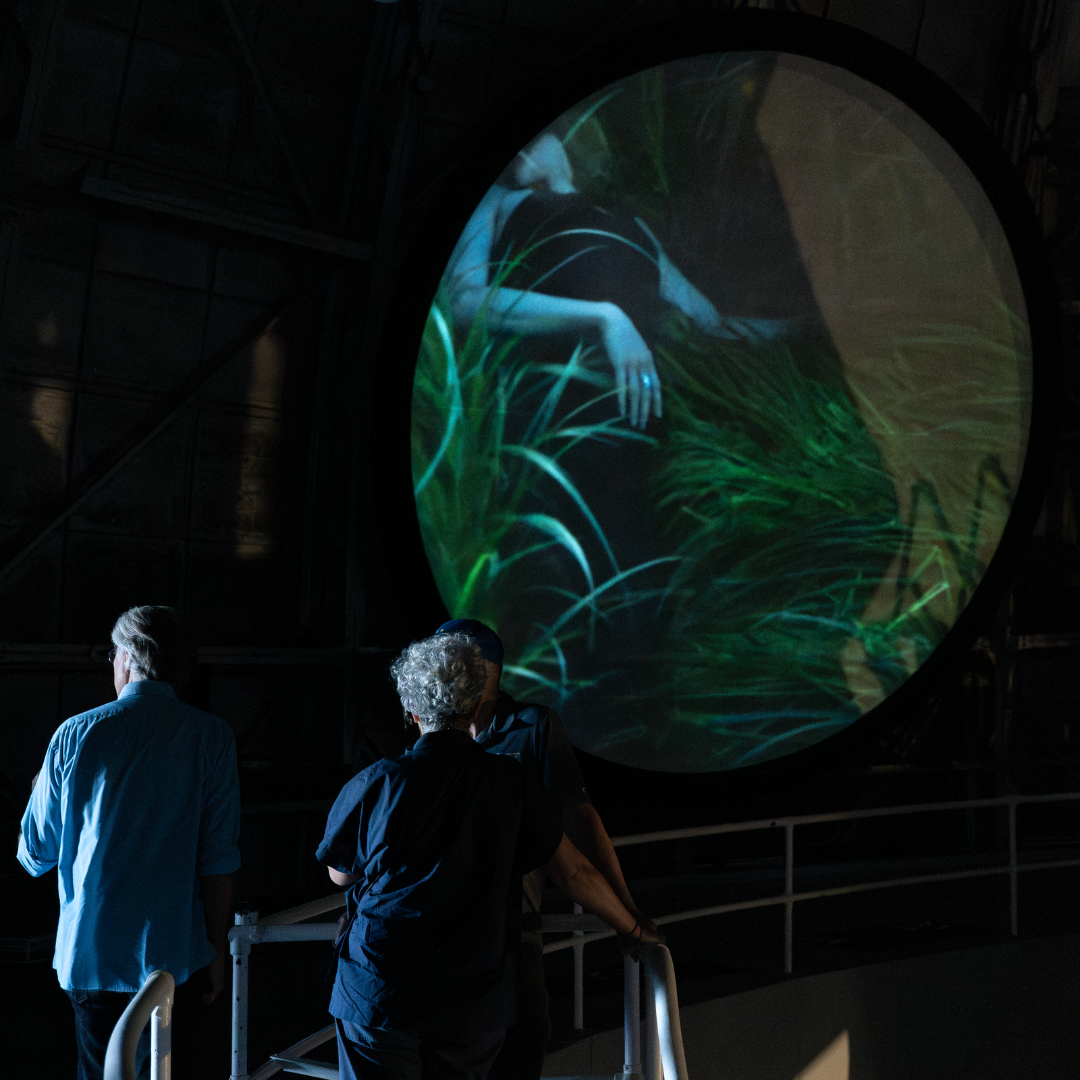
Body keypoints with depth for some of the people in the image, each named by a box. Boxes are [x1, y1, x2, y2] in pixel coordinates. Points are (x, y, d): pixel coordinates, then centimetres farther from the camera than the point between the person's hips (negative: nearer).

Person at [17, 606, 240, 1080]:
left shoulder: (75, 734, -4)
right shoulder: (211, 737, -5)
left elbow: (35, 854, 5)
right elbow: (219, 859, -7)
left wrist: (40, 795, 25)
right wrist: (218, 949, 4)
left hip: (91, 949, 0)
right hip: (171, 948, 0)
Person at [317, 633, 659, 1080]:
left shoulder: (373, 785, -8)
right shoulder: (510, 784, -3)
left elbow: (340, 874, 8)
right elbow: (574, 872, 5)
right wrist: (631, 930, 20)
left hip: (377, 996, -2)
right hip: (476, 1005, 2)